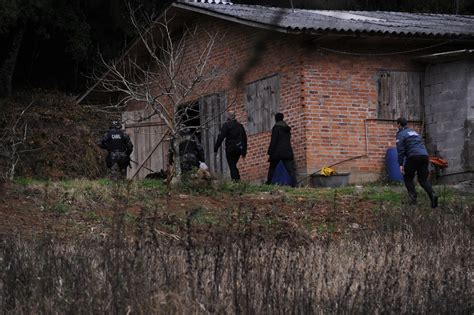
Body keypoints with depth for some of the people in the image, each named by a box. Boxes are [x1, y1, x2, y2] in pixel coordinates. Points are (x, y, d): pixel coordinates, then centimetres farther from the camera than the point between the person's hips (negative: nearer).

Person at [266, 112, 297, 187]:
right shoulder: (287, 128, 13)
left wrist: (270, 153, -8)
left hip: (277, 152, -5)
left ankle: (268, 183, 9)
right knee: (290, 169, -3)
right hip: (287, 152, 5)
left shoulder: (276, 128, -6)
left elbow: (273, 141, -10)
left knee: (272, 168, 10)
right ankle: (293, 184, -15)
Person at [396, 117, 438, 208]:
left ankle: (413, 197, 0)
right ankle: (432, 195, -16)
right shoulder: (414, 132, 29)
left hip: (413, 157, -6)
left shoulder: (400, 134, 5)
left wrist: (401, 164, -7)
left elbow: (400, 150, -5)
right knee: (423, 179, 8)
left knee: (408, 177, 12)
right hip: (425, 156, 6)